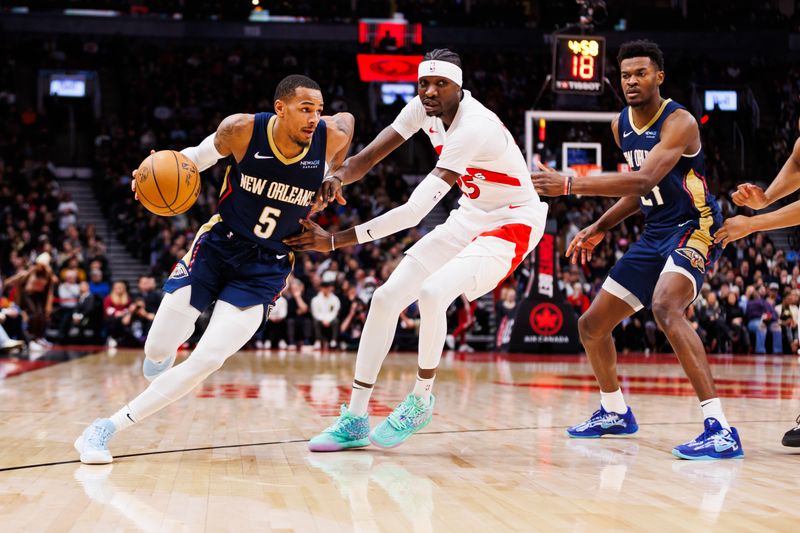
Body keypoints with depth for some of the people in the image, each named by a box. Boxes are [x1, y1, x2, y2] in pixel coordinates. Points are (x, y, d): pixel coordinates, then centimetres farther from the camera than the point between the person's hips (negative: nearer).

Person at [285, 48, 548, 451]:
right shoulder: (423, 109, -7)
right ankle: (355, 418, 7)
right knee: (386, 297, -2)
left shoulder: (474, 128, -32)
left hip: (511, 224, -8)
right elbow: (367, 158, -5)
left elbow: (415, 211, -35)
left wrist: (334, 241, -35)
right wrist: (338, 176, -31)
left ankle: (421, 400, -7)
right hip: (470, 218, 8)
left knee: (433, 291, -31)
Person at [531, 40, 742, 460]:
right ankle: (614, 413, 35)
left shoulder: (679, 122, -18)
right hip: (655, 235, 9)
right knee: (591, 325, 11)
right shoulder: (621, 125, 8)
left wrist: (569, 185, -38)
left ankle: (720, 430, -38)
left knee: (666, 308, -36)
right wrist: (599, 229, 12)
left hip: (694, 229, -9)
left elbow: (644, 180, -33)